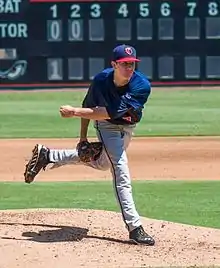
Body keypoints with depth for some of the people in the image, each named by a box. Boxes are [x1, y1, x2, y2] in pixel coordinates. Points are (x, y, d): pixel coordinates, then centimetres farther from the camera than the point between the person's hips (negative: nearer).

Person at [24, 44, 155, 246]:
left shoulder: (142, 86, -32)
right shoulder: (101, 80, -26)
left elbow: (111, 112, -38)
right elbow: (88, 106, -6)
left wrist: (75, 112, -40)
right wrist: (83, 136, -5)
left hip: (128, 127, 3)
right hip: (107, 128, -3)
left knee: (102, 163, 24)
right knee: (121, 173, -15)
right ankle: (134, 227, -17)